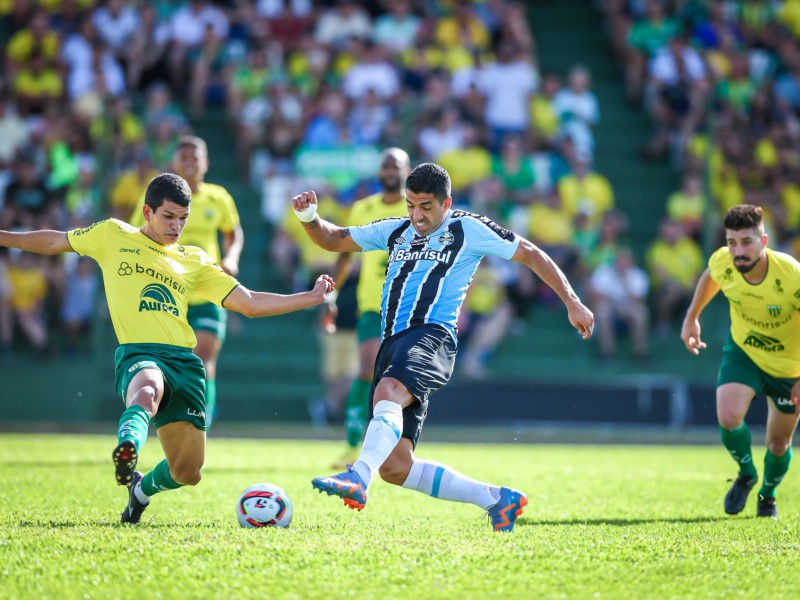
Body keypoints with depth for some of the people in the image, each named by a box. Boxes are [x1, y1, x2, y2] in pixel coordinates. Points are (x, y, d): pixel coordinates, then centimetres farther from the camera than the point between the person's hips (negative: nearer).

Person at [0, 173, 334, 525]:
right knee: (148, 391, -42)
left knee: (188, 473, 2)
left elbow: (249, 304, 20)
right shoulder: (113, 236, 15)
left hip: (184, 360, 4)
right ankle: (128, 445, -66)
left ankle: (142, 489, 32)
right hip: (139, 354, -4)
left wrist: (311, 298, 13)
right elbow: (55, 242, 25)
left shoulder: (194, 261, 20)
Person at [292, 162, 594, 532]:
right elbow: (333, 239, 29)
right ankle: (497, 499, 9)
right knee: (394, 467, -2)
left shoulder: (469, 230, 10)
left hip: (431, 336, -6)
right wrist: (309, 218, 7)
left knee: (388, 391, -40)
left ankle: (358, 480, -59)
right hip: (392, 345, 7)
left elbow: (531, 255, 15)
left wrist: (573, 303, 10)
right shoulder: (395, 231, 24)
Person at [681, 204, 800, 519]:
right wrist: (691, 317, 9)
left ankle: (768, 494, 43)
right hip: (742, 352, 2)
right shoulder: (722, 263, -23)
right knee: (728, 419, -22)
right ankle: (746, 473, 11)